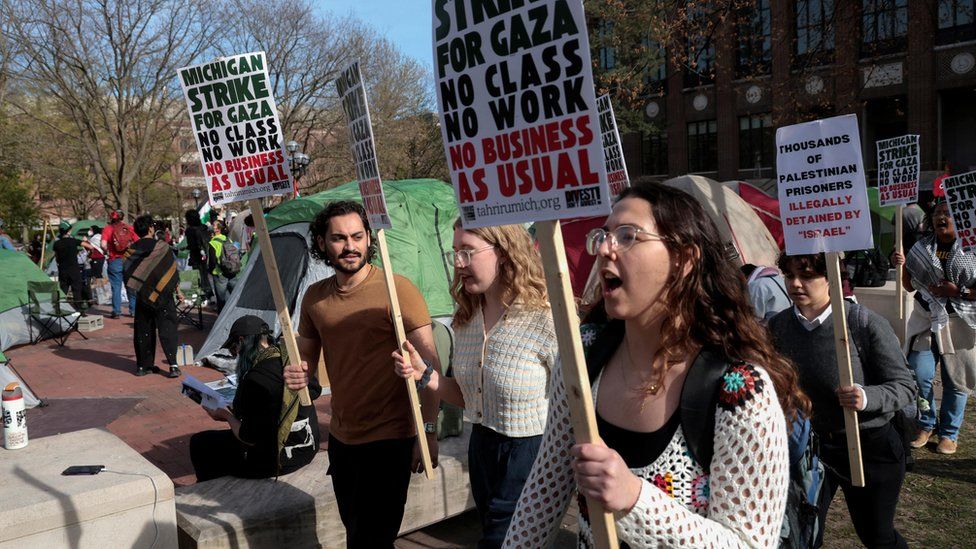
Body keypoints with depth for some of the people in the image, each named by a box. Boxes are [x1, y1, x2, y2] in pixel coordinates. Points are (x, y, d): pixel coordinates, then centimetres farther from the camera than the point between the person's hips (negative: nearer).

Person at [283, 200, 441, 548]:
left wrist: (428, 431, -20)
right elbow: (305, 355, 14)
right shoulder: (314, 297, 3)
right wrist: (296, 373, -10)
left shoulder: (397, 290, -16)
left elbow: (429, 365, -16)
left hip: (388, 439, -6)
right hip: (341, 438, 7)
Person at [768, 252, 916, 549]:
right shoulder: (777, 326, -7)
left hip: (869, 448, -2)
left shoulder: (866, 323, -19)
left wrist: (867, 398, -32)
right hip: (808, 445, 3)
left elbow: (905, 385, -14)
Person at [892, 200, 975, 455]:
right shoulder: (921, 248, 7)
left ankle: (949, 433, 22)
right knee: (919, 376, -3)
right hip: (925, 319, 3)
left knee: (955, 381, 5)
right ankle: (926, 425, 20)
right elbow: (910, 286, 13)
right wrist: (903, 266, -3)